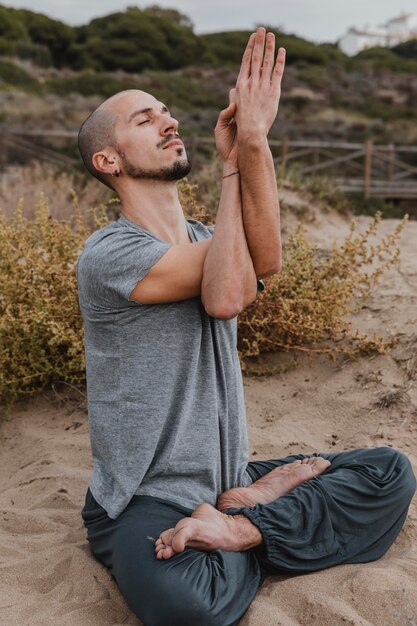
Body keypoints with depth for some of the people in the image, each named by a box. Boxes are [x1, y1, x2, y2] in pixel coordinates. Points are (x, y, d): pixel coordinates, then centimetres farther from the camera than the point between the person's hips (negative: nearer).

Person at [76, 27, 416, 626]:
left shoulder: (207, 239, 7)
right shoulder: (106, 252, -13)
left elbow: (265, 259, -18)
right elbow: (229, 292, -24)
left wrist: (255, 141, -29)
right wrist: (233, 163, -14)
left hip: (228, 477, 6)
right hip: (146, 499, -5)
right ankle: (265, 503, -8)